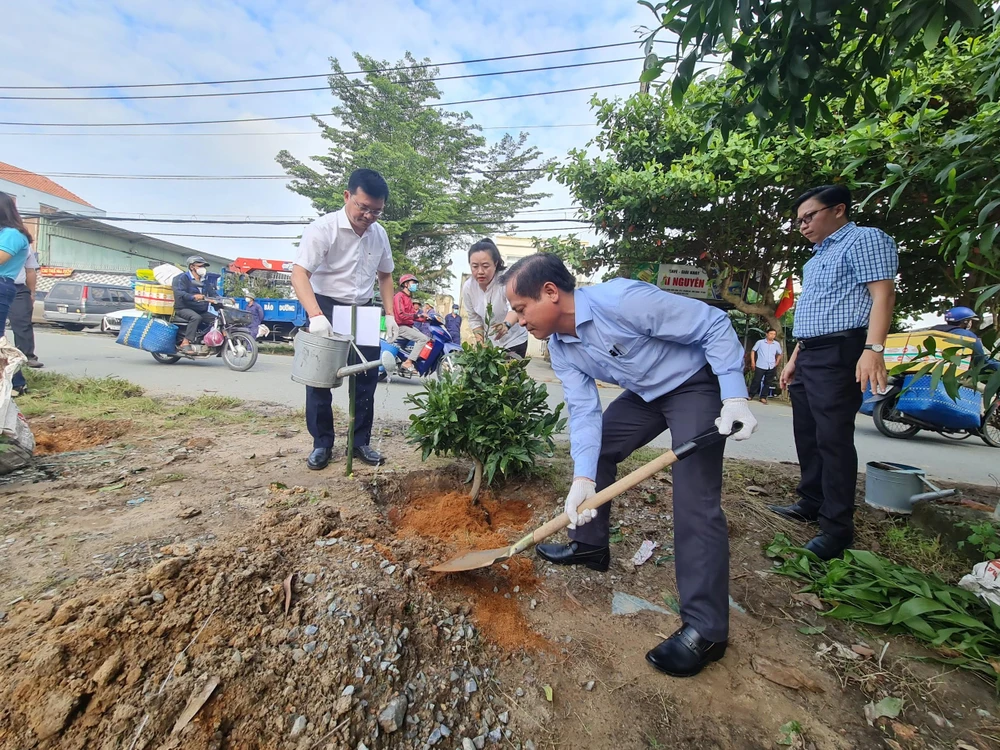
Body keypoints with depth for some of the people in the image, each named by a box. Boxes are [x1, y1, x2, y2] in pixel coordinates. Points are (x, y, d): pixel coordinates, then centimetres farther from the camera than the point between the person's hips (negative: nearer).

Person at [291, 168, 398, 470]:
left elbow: (384, 275, 15)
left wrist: (389, 314, 4)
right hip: (326, 310, -4)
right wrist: (315, 315, -40)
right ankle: (321, 444, 15)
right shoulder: (323, 228, -16)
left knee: (366, 378, 6)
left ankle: (360, 441, 19)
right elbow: (299, 274, -25)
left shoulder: (379, 234, 1)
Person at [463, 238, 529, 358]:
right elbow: (474, 319, -1)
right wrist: (480, 342, -14)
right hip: (489, 342, 4)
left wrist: (506, 324, -66)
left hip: (514, 341, -4)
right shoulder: (468, 287, -12)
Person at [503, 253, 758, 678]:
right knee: (593, 449, 8)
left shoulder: (622, 299, -32)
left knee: (695, 500, -14)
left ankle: (705, 629, -2)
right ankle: (590, 546, 27)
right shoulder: (560, 349, -8)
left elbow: (714, 325, -23)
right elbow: (583, 411, -12)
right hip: (645, 392, 8)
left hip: (696, 384, -8)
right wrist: (583, 477, -24)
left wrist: (734, 396, -29)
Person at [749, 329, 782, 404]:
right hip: (760, 366, -3)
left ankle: (763, 397, 14)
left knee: (768, 383, 6)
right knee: (756, 381, -4)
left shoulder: (777, 344, 8)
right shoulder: (760, 342, -1)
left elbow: (779, 354, 22)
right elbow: (753, 351, 2)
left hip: (771, 367, 4)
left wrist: (777, 363, 10)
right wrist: (753, 362, -4)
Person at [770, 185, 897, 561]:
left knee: (833, 438, -10)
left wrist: (873, 349, -26)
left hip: (839, 354, -10)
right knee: (807, 435, 12)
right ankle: (811, 503, 23)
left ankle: (837, 527, -3)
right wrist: (794, 359, 22)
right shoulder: (817, 257, 25)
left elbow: (882, 293, -14)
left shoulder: (864, 239, -2)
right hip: (808, 356, 10)